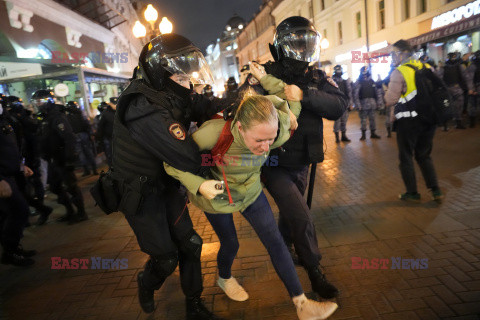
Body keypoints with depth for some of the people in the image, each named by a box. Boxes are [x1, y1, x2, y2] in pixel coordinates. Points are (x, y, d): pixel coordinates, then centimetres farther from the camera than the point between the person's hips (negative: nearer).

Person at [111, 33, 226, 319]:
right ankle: (146, 285, 44)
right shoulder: (146, 110, -34)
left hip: (167, 185, 8)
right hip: (140, 195, -7)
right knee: (166, 257, 7)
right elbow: (191, 160, -37)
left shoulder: (170, 92, -6)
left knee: (189, 244, 11)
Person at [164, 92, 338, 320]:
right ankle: (224, 278, 53)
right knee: (230, 244, 16)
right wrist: (198, 184, -40)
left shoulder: (275, 134, -29)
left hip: (251, 193, 3)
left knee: (275, 241, 0)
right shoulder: (214, 133, -40)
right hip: (218, 197, -2)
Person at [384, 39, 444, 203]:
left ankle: (412, 193, 15)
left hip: (408, 121, -6)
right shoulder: (427, 67, 9)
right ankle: (436, 191, 15)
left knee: (406, 157, 8)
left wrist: (387, 89, 3)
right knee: (424, 155, 18)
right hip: (429, 118, 6)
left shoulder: (398, 72, -12)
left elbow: (390, 100, -16)